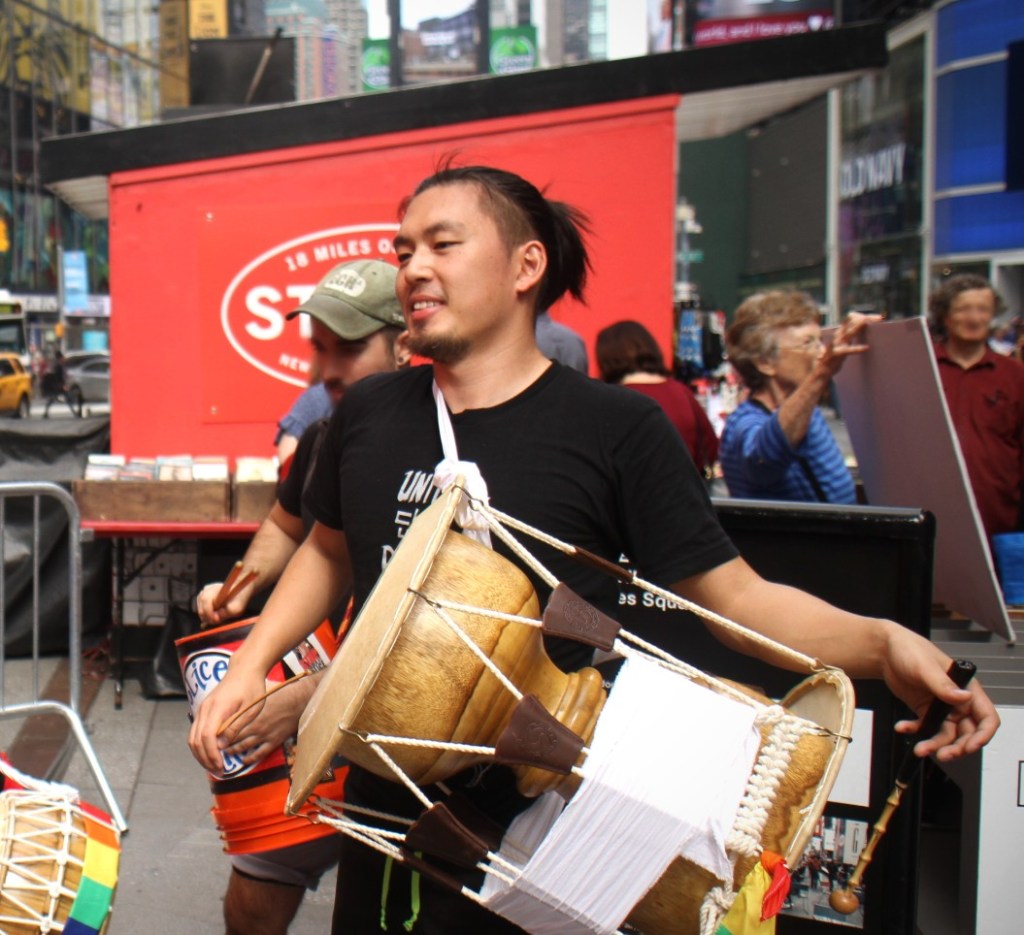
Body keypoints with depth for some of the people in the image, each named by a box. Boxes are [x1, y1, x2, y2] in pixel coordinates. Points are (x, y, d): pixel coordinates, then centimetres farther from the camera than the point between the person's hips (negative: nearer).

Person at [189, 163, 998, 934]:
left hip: (535, 826, -4)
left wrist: (885, 644, -26)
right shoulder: (368, 413, 2)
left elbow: (734, 596, -11)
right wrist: (249, 666, 8)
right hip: (383, 802, 5)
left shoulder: (618, 429, -12)